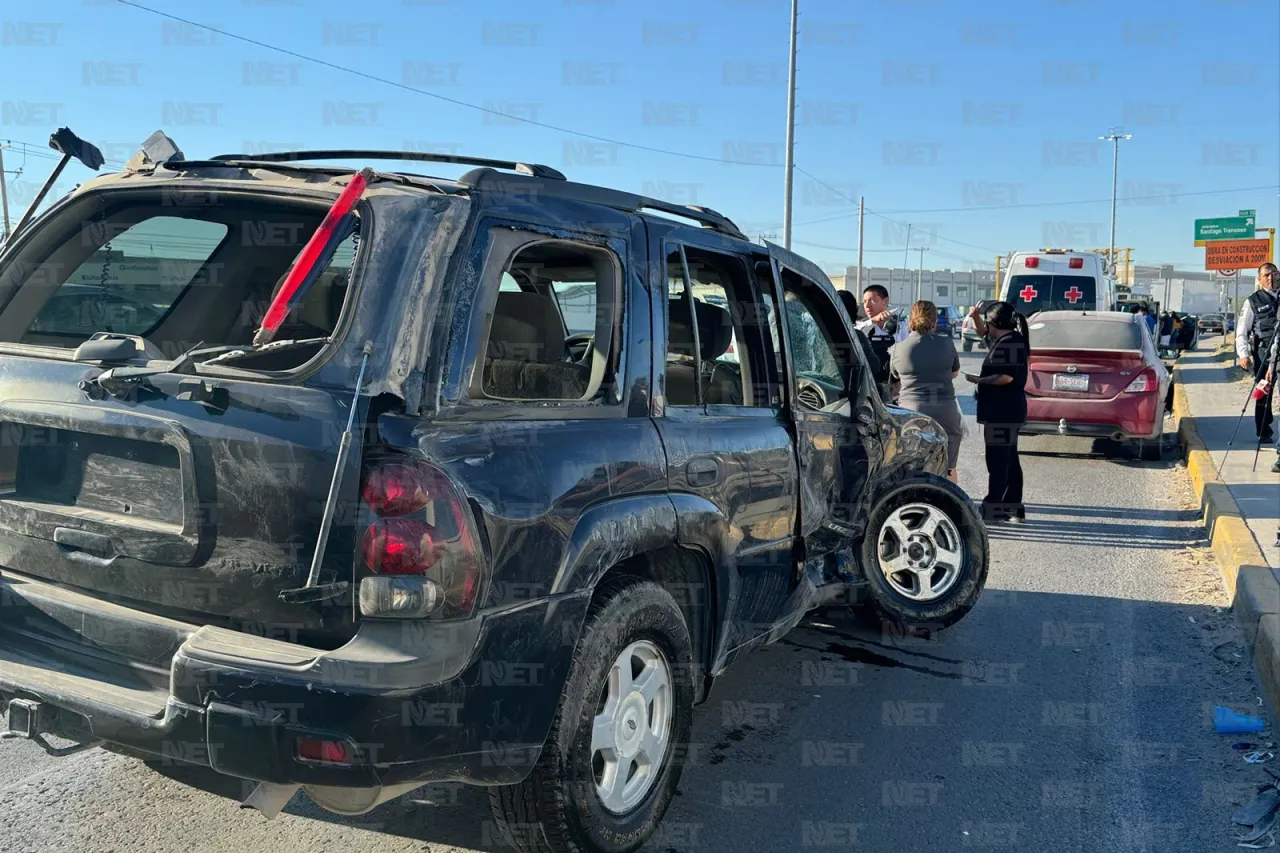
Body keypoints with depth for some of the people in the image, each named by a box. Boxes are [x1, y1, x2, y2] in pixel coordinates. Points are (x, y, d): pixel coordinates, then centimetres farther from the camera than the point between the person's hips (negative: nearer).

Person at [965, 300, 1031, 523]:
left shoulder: (1010, 343, -17)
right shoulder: (1004, 340, 14)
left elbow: (1007, 377, -24)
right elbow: (984, 333, 32)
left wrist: (979, 380, -13)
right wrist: (975, 317, 16)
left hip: (1003, 413, -11)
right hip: (1004, 412, 11)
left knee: (998, 462, -7)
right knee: (1009, 461, 13)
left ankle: (992, 509, -3)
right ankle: (1013, 508, 19)